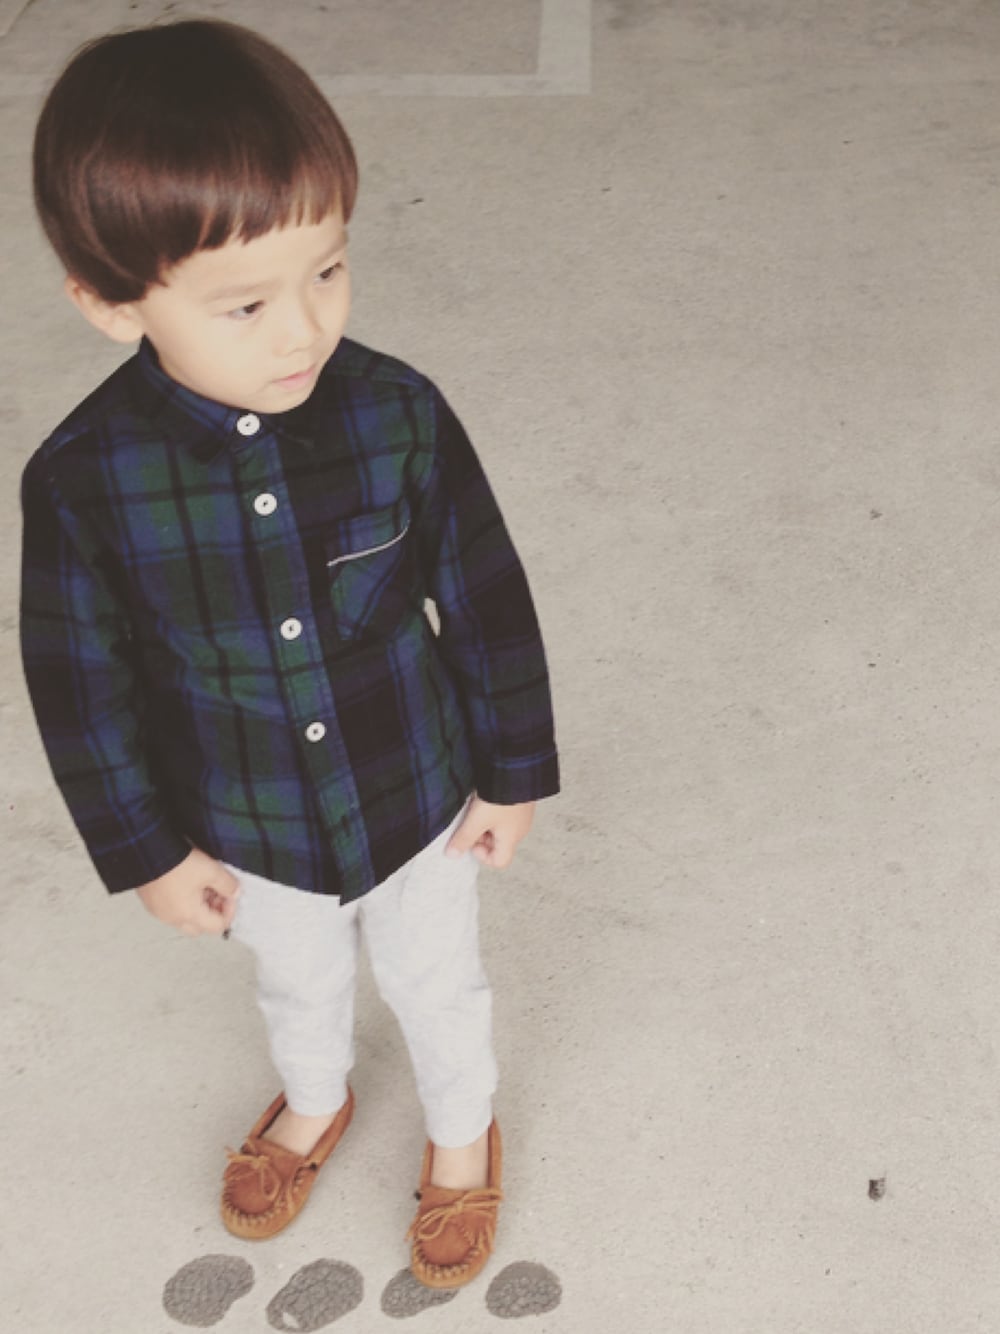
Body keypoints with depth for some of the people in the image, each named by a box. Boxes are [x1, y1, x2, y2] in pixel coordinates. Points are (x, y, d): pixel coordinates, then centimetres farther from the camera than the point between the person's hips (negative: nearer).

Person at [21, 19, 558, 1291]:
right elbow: (80, 681, -11)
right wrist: (147, 852, -3)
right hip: (253, 836, 1)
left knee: (437, 985, 25)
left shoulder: (397, 416, -26)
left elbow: (487, 601, -12)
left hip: (420, 801, -1)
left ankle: (462, 1131, 57)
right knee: (299, 983, 31)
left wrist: (513, 773, -3)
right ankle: (314, 1103, 64)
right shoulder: (83, 480, -25)